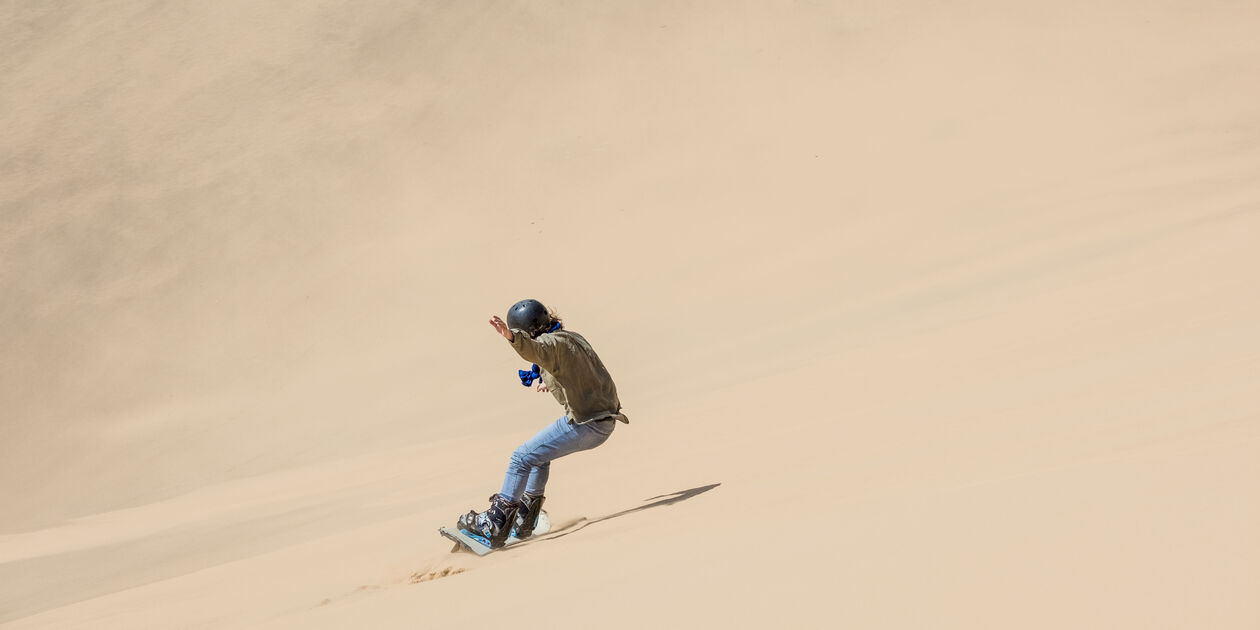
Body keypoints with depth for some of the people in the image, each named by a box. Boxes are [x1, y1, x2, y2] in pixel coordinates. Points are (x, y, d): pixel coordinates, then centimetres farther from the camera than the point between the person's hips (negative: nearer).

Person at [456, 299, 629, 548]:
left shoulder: (553, 343, -14)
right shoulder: (573, 338, 15)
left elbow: (535, 349, -39)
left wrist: (512, 338, -57)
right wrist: (552, 383, 47)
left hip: (585, 424, -10)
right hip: (604, 418, 10)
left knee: (522, 458, -6)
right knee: (540, 452, 28)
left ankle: (495, 525, -2)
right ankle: (527, 516, 33)